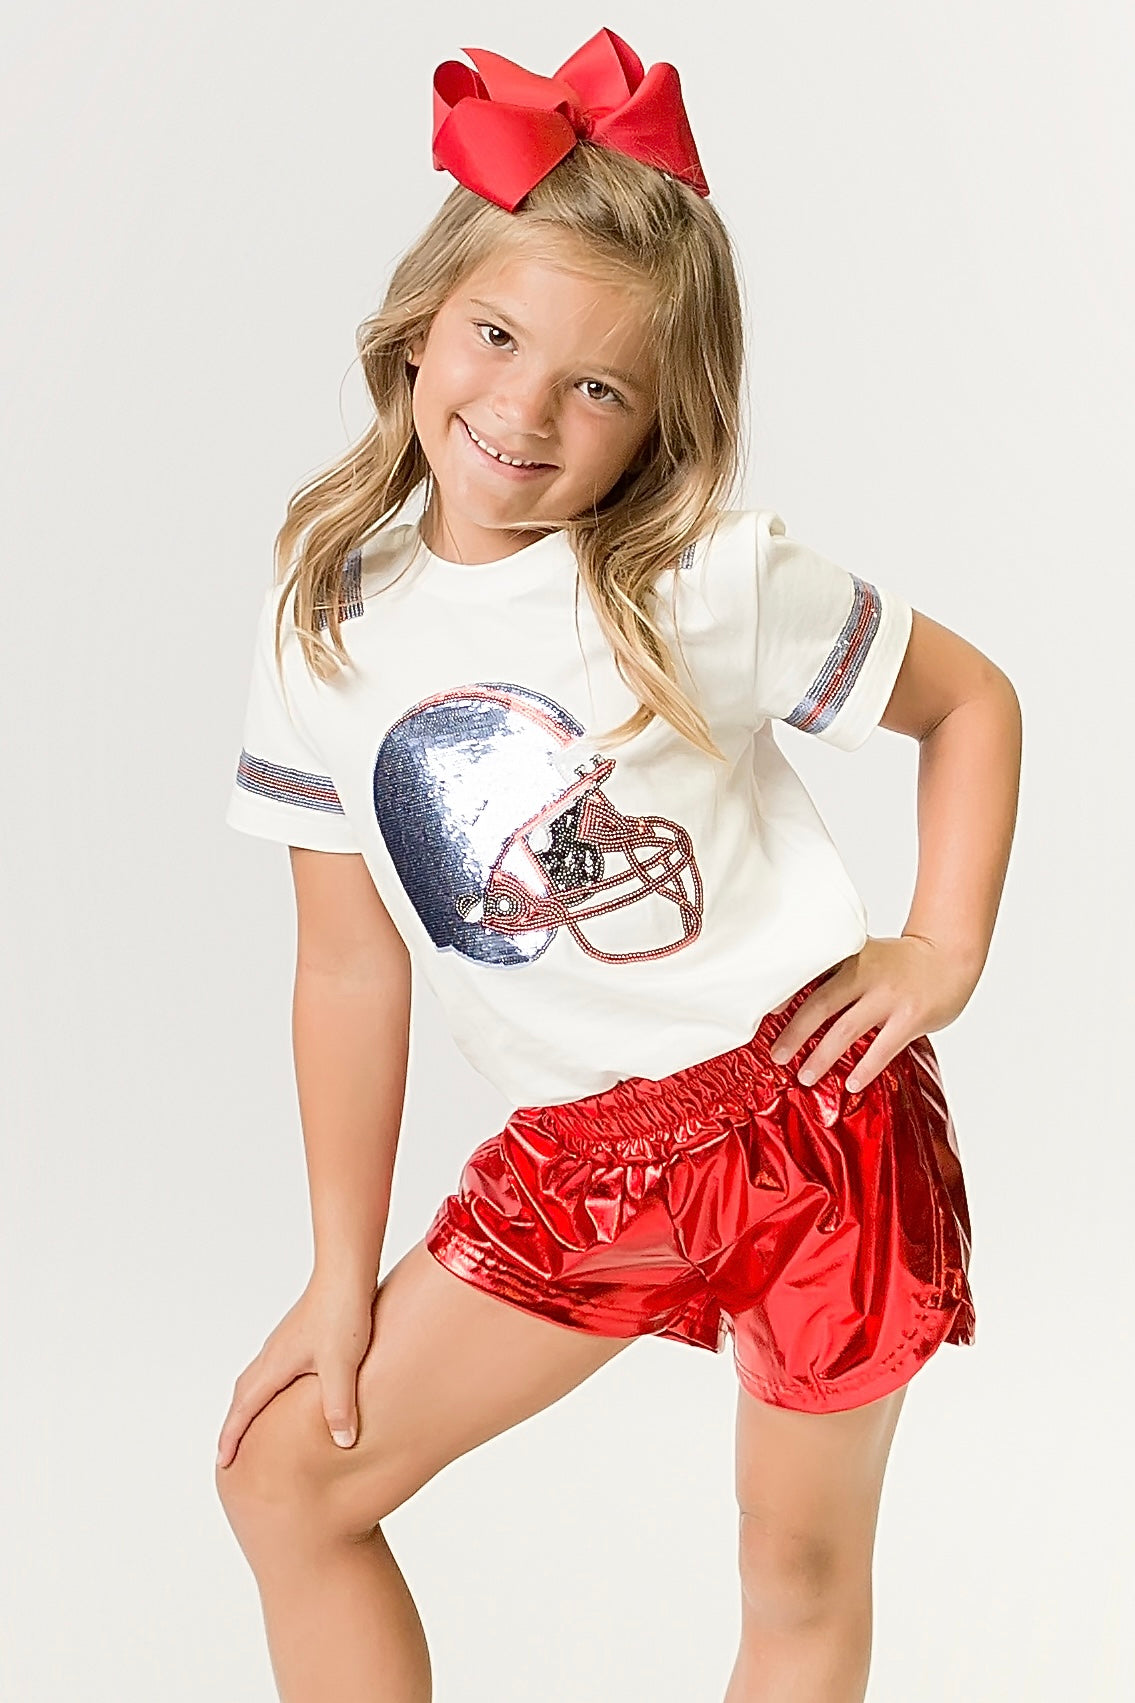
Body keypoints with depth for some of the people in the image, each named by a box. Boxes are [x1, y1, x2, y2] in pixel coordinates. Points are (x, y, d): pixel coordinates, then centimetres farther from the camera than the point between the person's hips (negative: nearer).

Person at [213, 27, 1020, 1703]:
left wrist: (944, 956, -7)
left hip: (811, 1110, -3)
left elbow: (972, 697, 3)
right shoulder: (330, 619, -3)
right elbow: (350, 966, 2)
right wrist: (344, 1274, 6)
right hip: (578, 1160, 4)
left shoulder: (715, 579, -12)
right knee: (289, 1474, 5)